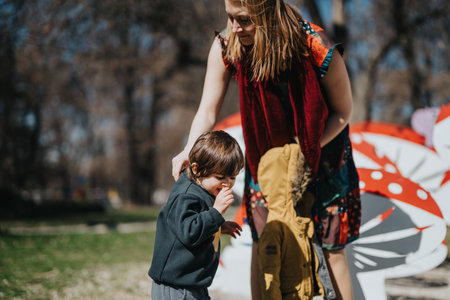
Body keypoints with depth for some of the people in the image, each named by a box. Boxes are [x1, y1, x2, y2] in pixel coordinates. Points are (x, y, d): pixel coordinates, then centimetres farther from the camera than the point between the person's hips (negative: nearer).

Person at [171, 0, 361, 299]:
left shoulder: (319, 51, -31)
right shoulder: (226, 46, -22)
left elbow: (343, 111, -15)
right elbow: (208, 110, -17)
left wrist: (304, 152, -21)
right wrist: (190, 151, -35)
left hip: (321, 149, -2)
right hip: (265, 152, 3)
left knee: (332, 249, 6)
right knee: (262, 244, 6)